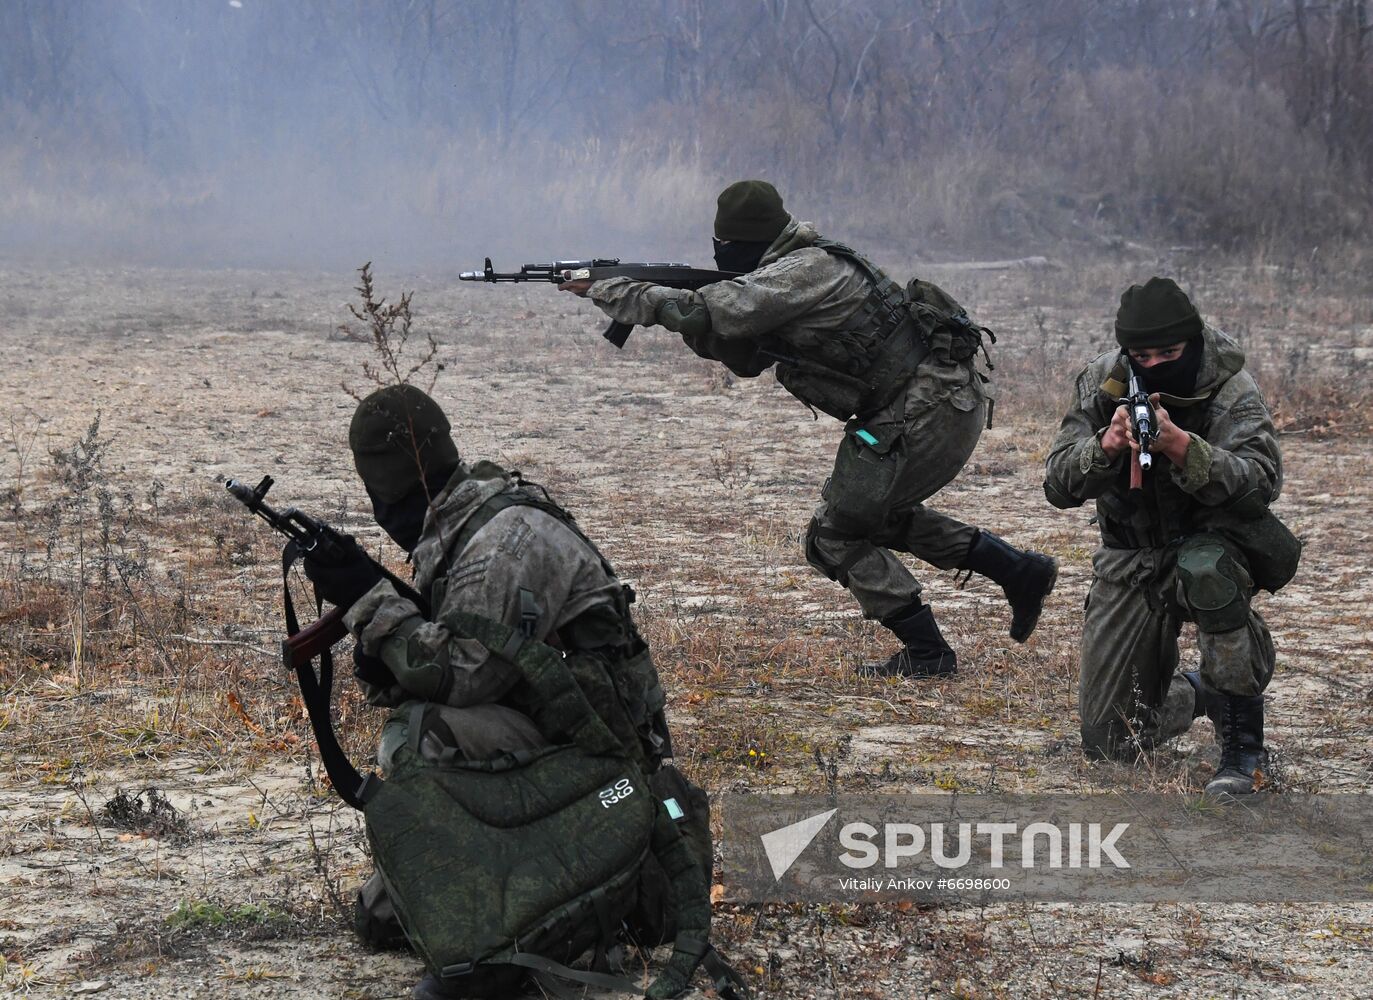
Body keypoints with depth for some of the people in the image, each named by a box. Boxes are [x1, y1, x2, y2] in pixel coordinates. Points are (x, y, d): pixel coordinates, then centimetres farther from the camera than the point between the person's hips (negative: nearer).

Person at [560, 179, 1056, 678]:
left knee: (835, 537, -2)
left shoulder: (805, 271, -16)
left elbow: (705, 313, -22)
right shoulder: (789, 275, 15)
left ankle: (926, 652, 3)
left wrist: (601, 289, -13)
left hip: (932, 407, -10)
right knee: (876, 513, 27)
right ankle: (1020, 570, 27)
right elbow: (745, 357, 18)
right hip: (949, 399, 10)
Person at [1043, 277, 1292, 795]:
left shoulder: (1229, 390, -18)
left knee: (1204, 571, -43)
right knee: (1108, 743, 2)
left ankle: (1245, 744, -25)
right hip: (1130, 560, 4)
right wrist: (1108, 444, -33)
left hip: (1215, 541, -4)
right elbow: (1058, 486, -13)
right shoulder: (1101, 383, -8)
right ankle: (1195, 693, 38)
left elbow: (1261, 484, -32)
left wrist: (1178, 444, -44)